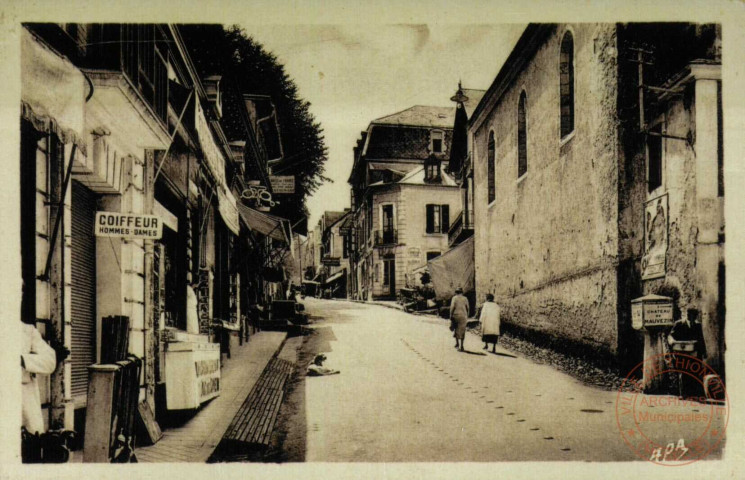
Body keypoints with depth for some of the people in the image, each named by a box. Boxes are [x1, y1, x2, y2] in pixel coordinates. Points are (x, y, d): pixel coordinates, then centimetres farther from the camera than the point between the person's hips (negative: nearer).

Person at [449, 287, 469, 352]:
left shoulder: (454, 298, -2)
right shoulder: (465, 299, 6)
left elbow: (452, 307, -9)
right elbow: (467, 308, 8)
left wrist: (451, 315, -5)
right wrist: (467, 316, 19)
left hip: (456, 315, -2)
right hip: (463, 316, 2)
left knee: (456, 329, 17)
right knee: (462, 331, 3)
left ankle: (457, 343, 12)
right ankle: (461, 346, -1)